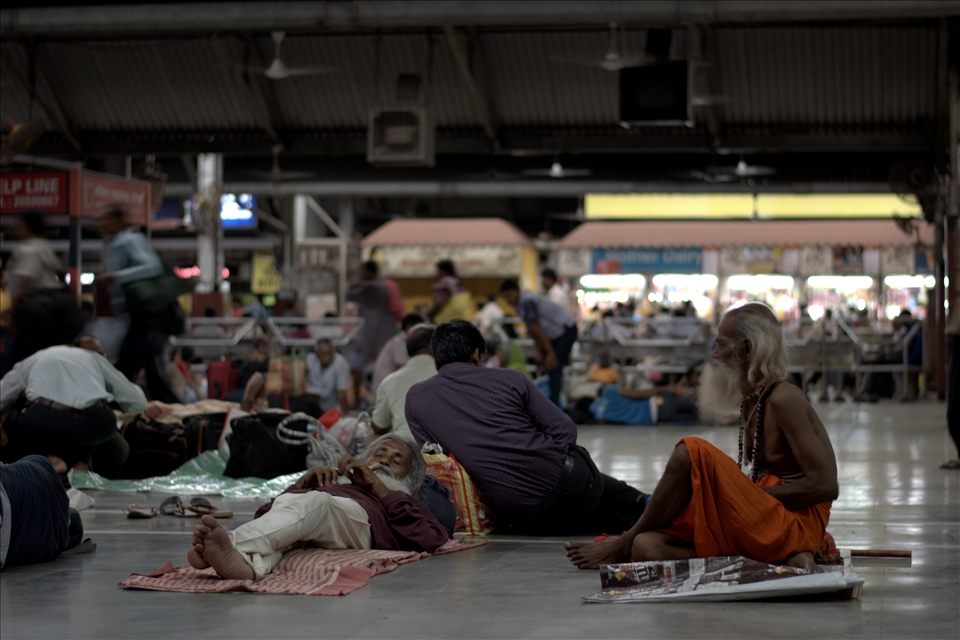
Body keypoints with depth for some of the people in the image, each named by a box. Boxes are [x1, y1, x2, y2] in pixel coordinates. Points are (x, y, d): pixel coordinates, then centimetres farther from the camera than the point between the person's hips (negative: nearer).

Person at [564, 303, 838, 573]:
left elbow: (825, 486, -18)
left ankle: (624, 545, -6)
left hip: (797, 526, -9)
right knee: (647, 547, -9)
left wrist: (741, 496, -15)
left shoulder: (783, 399, -11)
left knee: (692, 453, -24)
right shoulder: (751, 400, 17)